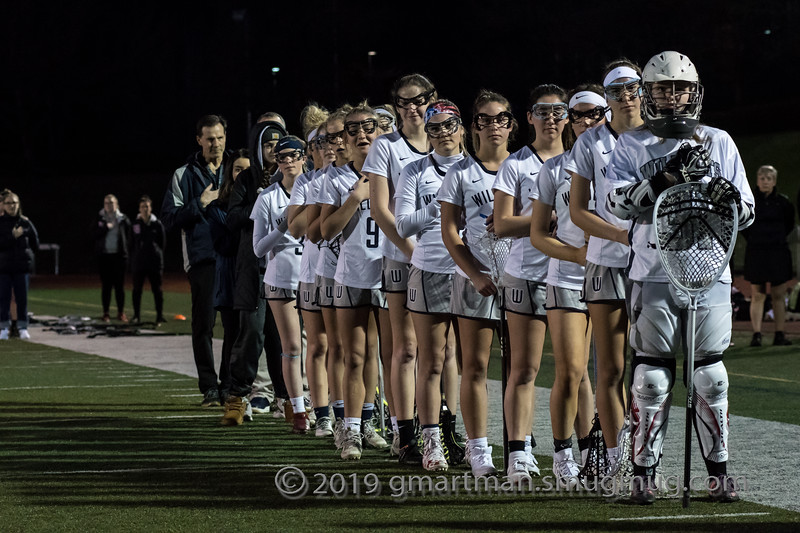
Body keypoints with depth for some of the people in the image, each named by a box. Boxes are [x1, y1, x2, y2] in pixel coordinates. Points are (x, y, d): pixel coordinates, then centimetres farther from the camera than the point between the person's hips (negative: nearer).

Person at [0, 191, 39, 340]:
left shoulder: (25, 223, 3)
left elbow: (35, 244, 10)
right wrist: (13, 236, -18)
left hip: (23, 266, 1)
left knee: (22, 298, 3)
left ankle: (23, 328, 9)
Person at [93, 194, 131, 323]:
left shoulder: (122, 219, 4)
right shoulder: (99, 218, 4)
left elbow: (128, 236, 8)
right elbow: (95, 235, -5)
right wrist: (106, 227, -16)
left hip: (119, 255, 0)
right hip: (104, 255, 0)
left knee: (119, 285, 2)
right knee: (106, 285, 3)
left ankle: (121, 312, 10)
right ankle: (106, 313, 9)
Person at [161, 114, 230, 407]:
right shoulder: (184, 175, 8)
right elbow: (169, 218, 2)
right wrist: (200, 204, -9)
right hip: (203, 259, -2)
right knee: (204, 324, -4)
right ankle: (209, 387, 1)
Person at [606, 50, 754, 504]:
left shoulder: (719, 143, 12)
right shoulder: (632, 146, 8)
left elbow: (748, 214, 12)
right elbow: (617, 202, -9)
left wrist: (730, 197, -11)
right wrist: (666, 177, -19)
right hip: (654, 275, -1)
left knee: (711, 376, 2)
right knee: (652, 377, -1)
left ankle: (720, 470, 11)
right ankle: (644, 471, 6)